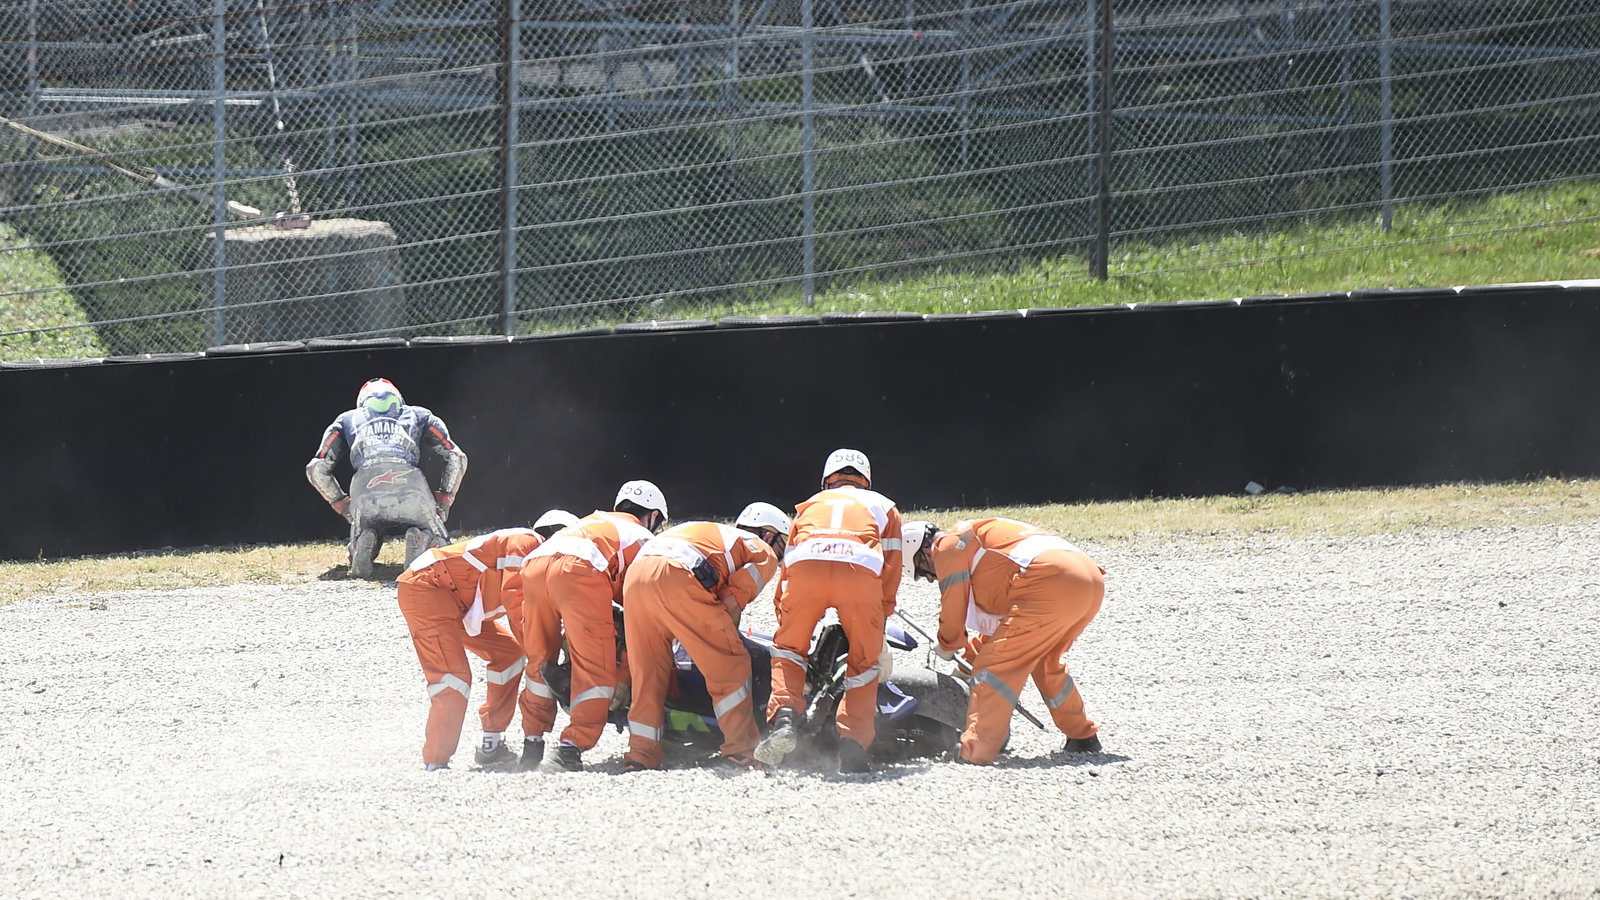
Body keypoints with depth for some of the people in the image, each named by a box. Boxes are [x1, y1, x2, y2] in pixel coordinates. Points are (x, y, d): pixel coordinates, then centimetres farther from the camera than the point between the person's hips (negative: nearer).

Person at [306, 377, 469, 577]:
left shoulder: (348, 419, 32)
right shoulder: (418, 415, 32)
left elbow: (316, 469, 22)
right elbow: (456, 458, 22)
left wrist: (343, 506, 30)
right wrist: (442, 504, 25)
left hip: (365, 487, 1)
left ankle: (366, 540, -12)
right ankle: (423, 539, -17)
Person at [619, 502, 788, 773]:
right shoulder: (763, 553, 19)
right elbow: (731, 605, 5)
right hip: (677, 578, -7)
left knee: (648, 673, 15)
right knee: (730, 665, 1)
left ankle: (640, 757, 13)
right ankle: (739, 751, -3)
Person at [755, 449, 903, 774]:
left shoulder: (810, 505, 38)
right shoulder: (883, 506, 35)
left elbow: (787, 564, 35)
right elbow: (892, 567, 26)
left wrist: (782, 612, 41)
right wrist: (881, 617, 29)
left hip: (806, 565, 1)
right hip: (861, 568, -1)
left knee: (788, 649, 19)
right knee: (864, 662, 12)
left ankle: (784, 718, -6)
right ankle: (853, 743, -4)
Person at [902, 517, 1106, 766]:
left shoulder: (949, 546, 8)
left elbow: (953, 611, 9)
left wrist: (947, 647, 28)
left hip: (1052, 586, -9)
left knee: (995, 667, -6)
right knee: (1044, 662, 30)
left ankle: (975, 752, -14)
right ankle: (1083, 738, 35)